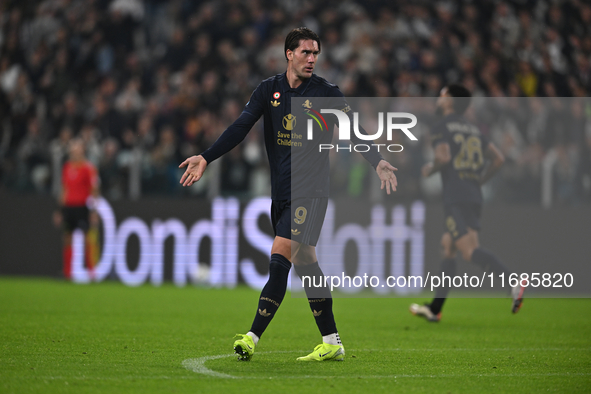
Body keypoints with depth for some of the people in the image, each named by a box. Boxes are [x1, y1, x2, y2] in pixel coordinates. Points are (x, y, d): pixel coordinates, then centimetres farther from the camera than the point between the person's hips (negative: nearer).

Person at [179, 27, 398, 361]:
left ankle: (253, 337, -19)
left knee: (280, 255, -16)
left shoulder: (327, 93, -2)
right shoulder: (269, 90, 7)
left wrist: (378, 162, -15)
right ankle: (332, 343, 13)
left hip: (311, 190, -5)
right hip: (281, 190, 5)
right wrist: (206, 159, -6)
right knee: (304, 262, 6)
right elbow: (241, 127, 3)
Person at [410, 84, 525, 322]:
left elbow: (443, 157, -17)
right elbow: (498, 158, 14)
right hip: (474, 197, 8)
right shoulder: (473, 130, 19)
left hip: (456, 198, -8)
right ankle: (435, 309, 19)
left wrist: (430, 169, 3)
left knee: (469, 251, -16)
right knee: (447, 245, 16)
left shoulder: (442, 127, -2)